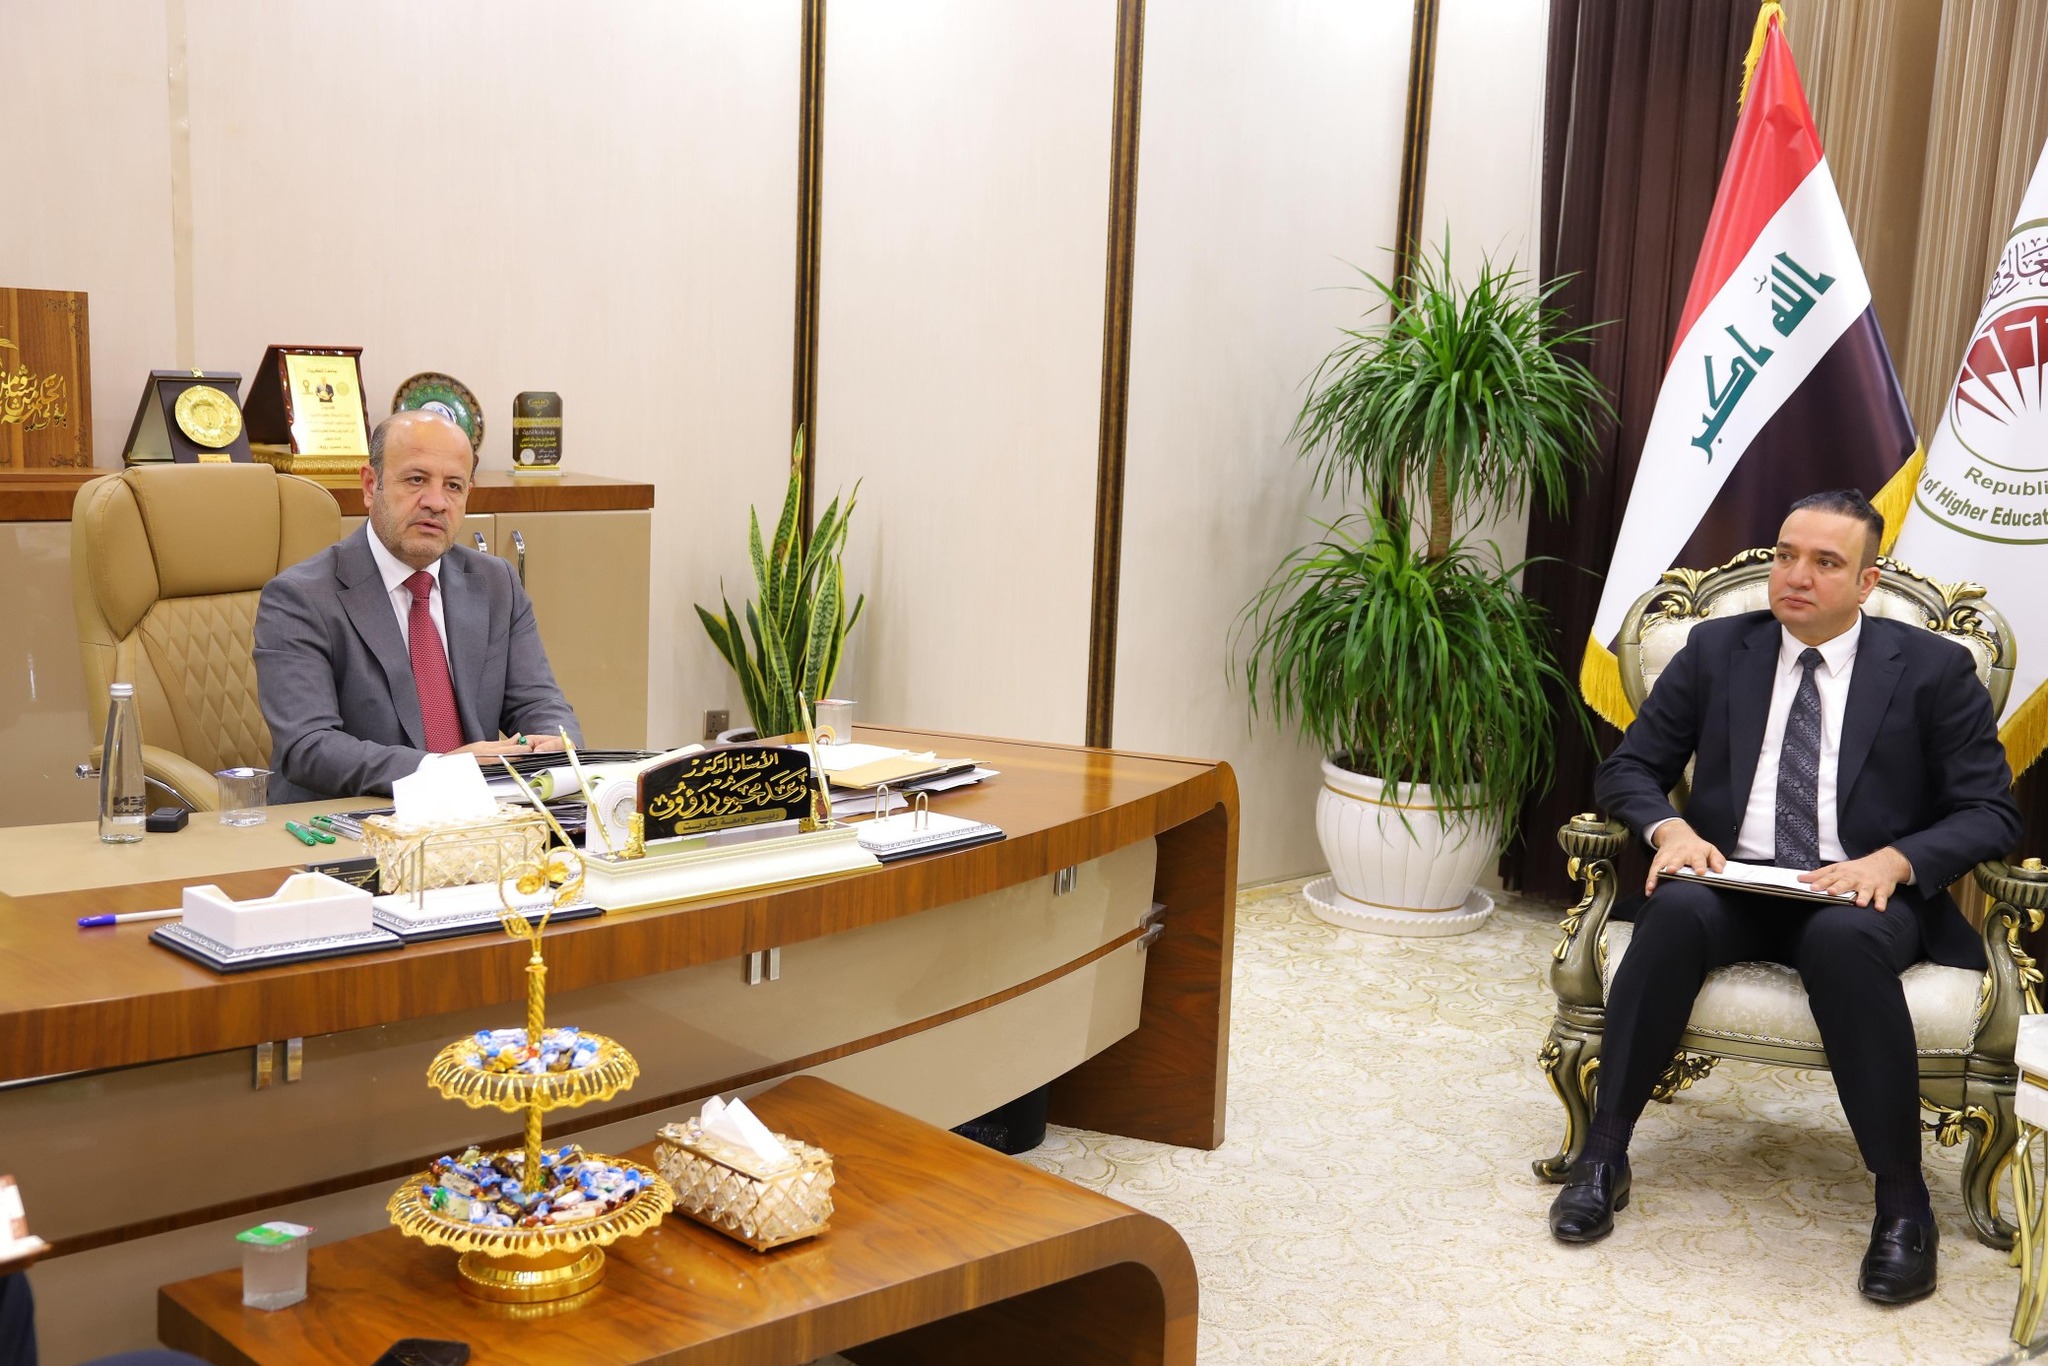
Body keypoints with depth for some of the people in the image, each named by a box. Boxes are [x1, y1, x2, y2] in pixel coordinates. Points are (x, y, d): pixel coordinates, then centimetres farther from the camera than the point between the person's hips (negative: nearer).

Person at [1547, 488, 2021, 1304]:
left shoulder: (1934, 670, 5)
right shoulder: (1717, 650, 10)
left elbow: (1990, 813, 1)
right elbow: (1628, 768, 10)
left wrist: (1895, 861, -19)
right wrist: (1670, 828, -13)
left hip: (1865, 895, -2)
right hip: (1734, 884, 2)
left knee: (1843, 938, -38)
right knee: (1676, 909, -33)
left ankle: (1902, 1205, -26)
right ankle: (1603, 1158, -25)